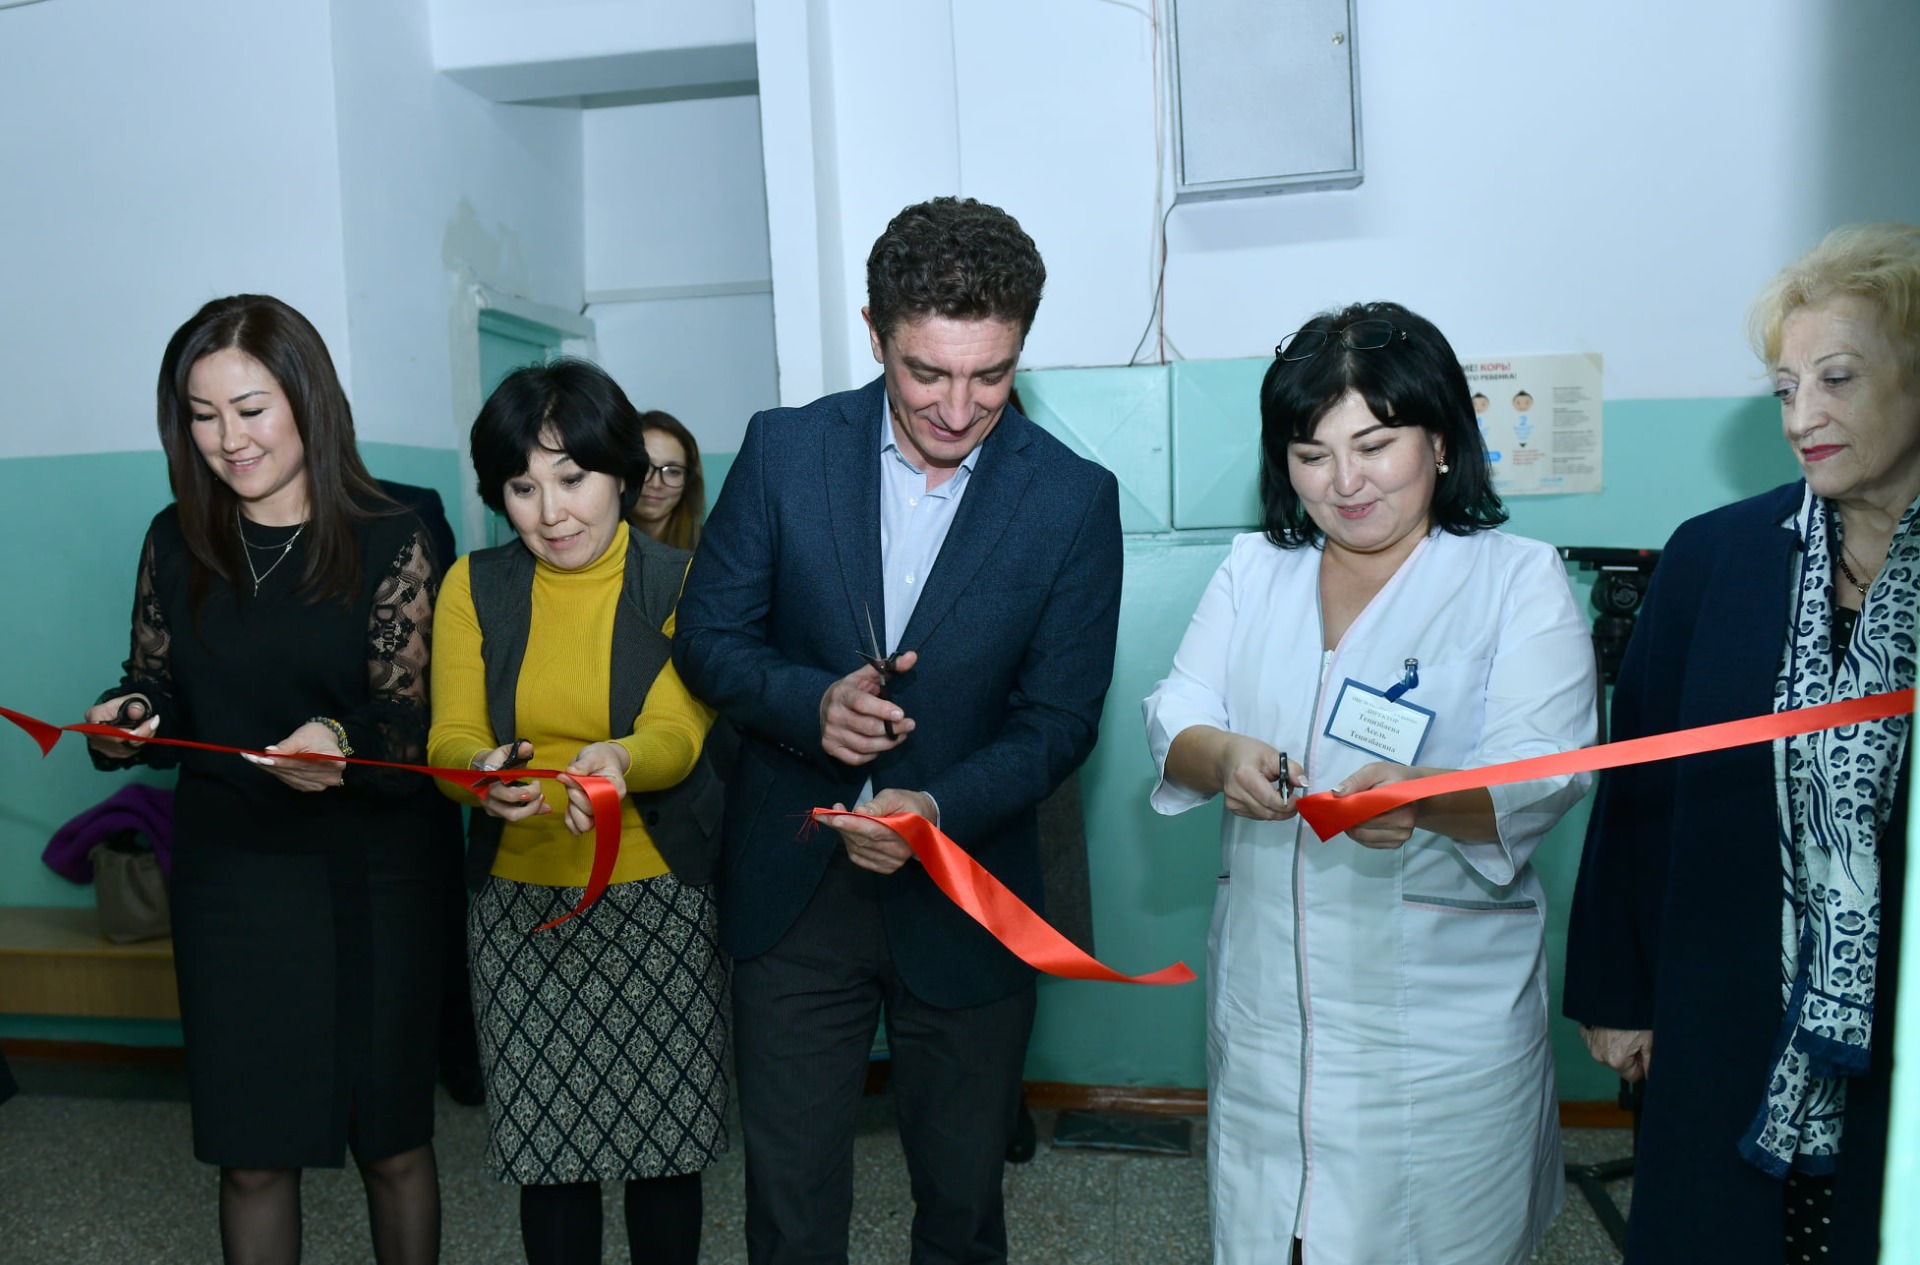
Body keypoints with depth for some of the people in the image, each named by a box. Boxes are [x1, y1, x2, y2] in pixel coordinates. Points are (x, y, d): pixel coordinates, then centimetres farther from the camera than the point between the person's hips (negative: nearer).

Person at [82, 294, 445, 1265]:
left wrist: (342, 743, -31)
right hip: (227, 874, 3)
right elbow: (157, 689, 11)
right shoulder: (176, 541, 3)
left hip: (368, 874, -2)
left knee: (391, 1138, 10)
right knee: (251, 1153, 10)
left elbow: (411, 724, -10)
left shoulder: (389, 541, -7)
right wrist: (124, 724, -12)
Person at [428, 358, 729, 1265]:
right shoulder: (474, 588, 3)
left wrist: (619, 759, -36)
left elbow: (677, 735, -13)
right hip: (520, 900, 2)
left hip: (659, 899, -1)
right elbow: (451, 738, -2)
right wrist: (486, 771, -26)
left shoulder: (679, 584, -3)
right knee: (548, 1149, 8)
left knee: (663, 1143, 7)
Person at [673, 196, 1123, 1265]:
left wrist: (940, 810, -24)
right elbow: (708, 639, 0)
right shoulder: (786, 449, -6)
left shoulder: (1074, 499, -9)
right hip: (792, 893, 1)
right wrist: (813, 702, -20)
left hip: (963, 902, 0)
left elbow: (1058, 719, -7)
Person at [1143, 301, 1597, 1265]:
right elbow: (1175, 713, 1)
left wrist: (1424, 797, -35)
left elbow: (1543, 771, -14)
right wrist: (1222, 758, -23)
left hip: (1442, 1009, -3)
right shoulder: (1253, 570, 8)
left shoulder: (1520, 580, -4)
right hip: (1265, 995, 4)